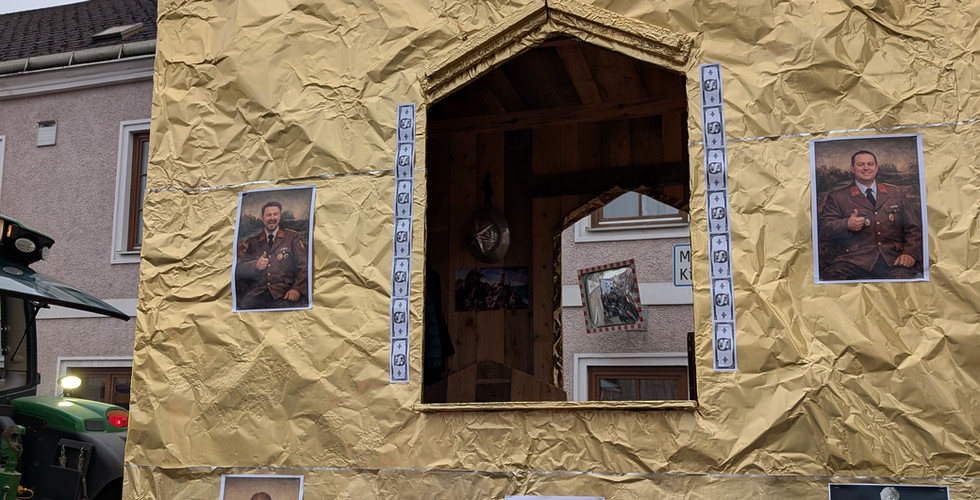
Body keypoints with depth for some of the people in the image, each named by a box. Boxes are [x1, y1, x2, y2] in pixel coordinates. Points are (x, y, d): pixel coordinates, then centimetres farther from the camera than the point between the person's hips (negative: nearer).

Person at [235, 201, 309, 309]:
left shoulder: (293, 237, 15)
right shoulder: (252, 242, 21)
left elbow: (303, 266, 5)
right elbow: (239, 267, 11)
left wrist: (297, 289, -12)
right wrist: (255, 265, -11)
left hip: (284, 293, -2)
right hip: (257, 292, 2)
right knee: (244, 305, -30)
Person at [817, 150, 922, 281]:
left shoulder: (896, 193, 22)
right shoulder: (837, 197, 14)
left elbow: (914, 228, 17)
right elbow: (822, 227, 6)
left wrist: (910, 253, -2)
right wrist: (847, 225, -13)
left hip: (892, 260, 2)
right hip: (854, 259, -2)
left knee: (904, 274, -32)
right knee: (836, 274, -34)